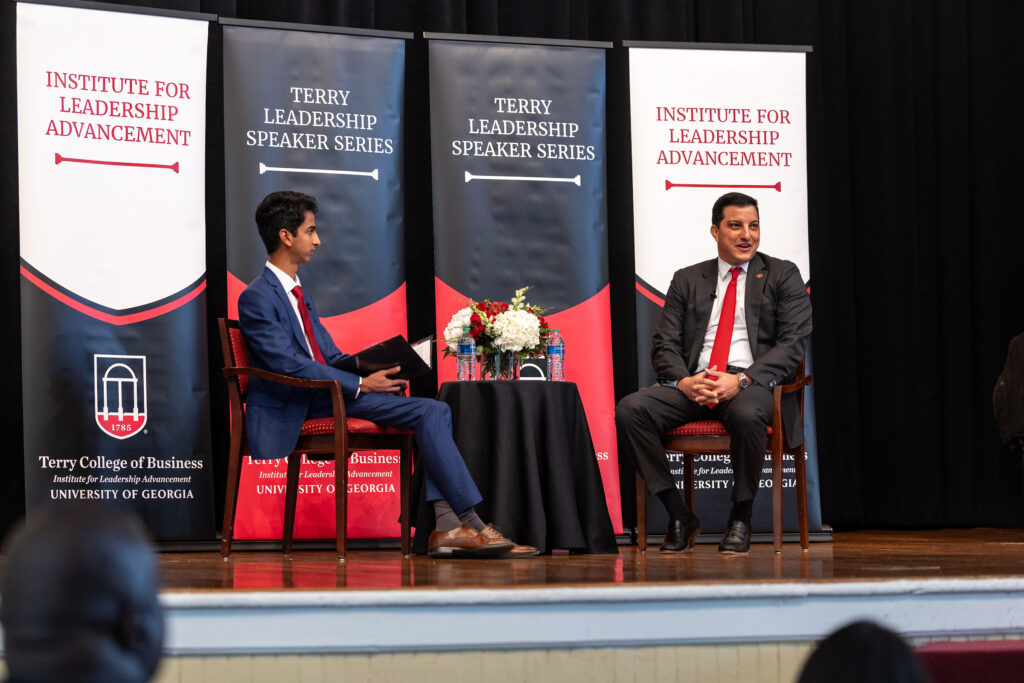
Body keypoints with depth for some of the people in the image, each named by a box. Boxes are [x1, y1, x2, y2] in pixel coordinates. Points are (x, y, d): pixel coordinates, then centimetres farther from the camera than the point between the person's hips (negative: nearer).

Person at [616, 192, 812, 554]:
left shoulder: (782, 276, 11)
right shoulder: (687, 280, 19)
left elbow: (793, 343, -1)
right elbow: (665, 344, 11)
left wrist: (742, 380, -17)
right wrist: (684, 380, -13)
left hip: (753, 384, -3)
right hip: (692, 385, 3)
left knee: (746, 414, -40)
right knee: (629, 410, -24)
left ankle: (740, 519, -15)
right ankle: (680, 516, -13)